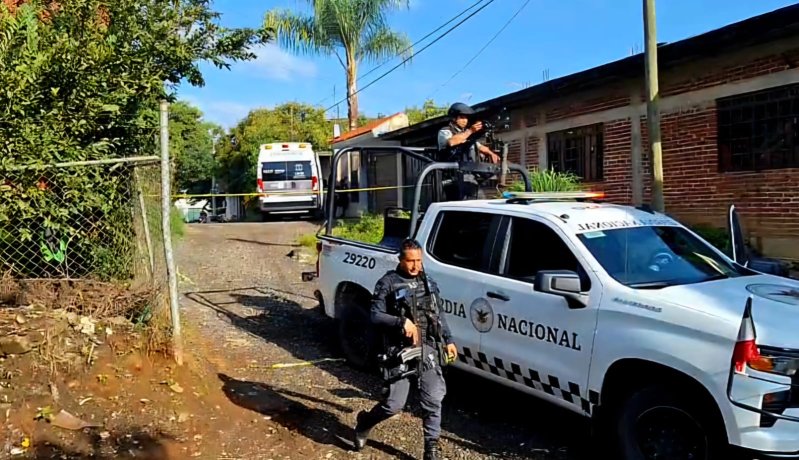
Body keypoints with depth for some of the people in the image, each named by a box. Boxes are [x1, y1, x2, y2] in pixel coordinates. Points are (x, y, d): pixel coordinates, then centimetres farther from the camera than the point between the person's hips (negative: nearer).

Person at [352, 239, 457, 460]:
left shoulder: (428, 282, 12)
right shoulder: (388, 283, -5)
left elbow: (439, 314, 20)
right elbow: (375, 316, -10)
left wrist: (448, 340, 15)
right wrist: (401, 322, -23)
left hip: (428, 349, 4)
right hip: (399, 351, -4)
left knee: (433, 400, -3)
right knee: (394, 404, -1)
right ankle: (364, 422, 29)